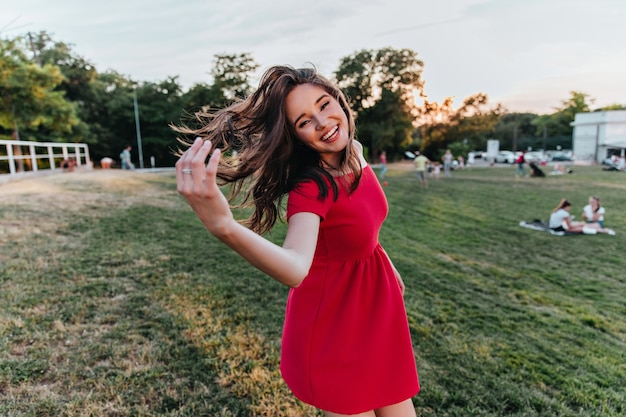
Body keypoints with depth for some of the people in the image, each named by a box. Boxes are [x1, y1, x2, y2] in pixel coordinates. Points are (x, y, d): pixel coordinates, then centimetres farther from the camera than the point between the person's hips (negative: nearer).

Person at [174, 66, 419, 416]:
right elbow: (296, 269, -46)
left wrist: (387, 263, 22)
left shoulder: (355, 152, -5)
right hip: (332, 317, -7)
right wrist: (223, 225, -63)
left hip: (375, 303, 7)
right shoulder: (310, 186, -27)